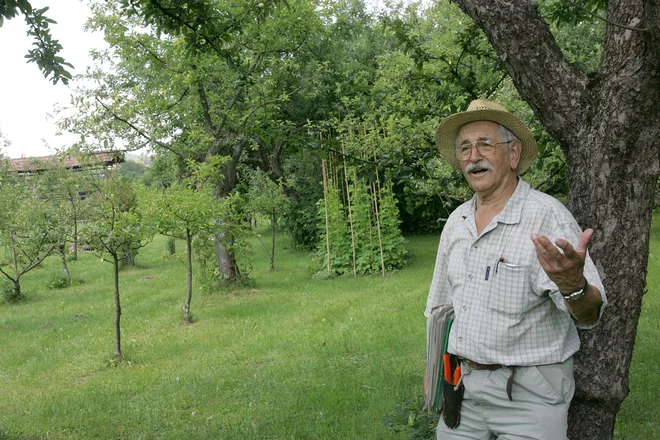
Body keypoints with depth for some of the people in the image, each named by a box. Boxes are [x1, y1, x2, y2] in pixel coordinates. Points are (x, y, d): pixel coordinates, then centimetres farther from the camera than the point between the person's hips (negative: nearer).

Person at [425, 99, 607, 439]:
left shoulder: (547, 216, -14)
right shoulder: (456, 221, 5)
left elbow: (590, 315, -22)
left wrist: (573, 285, -43)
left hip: (527, 394, -5)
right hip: (463, 385, 6)